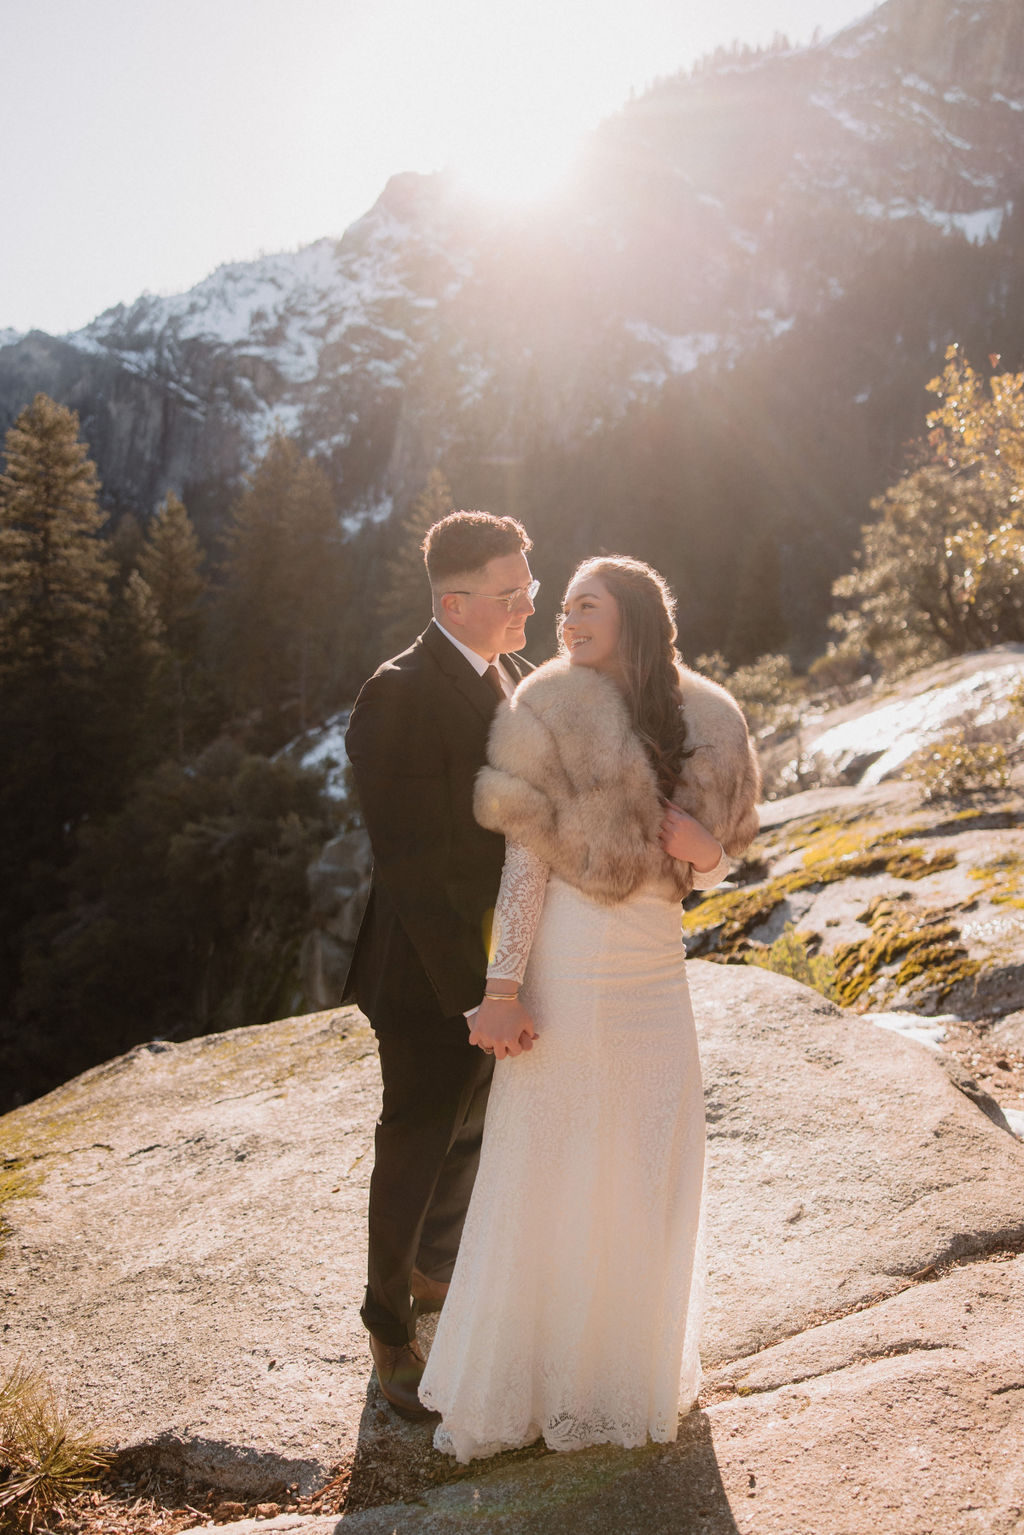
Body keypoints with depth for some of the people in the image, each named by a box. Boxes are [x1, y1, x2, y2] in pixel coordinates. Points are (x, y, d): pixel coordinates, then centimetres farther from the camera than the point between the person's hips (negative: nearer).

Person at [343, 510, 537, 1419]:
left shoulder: (511, 673, 3)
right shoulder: (400, 699, -23)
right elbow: (412, 865, -26)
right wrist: (474, 992, -26)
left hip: (499, 956, 8)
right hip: (432, 972, -8)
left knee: (471, 1131, 25)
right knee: (417, 1150, 10)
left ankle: (437, 1267, 51)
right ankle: (392, 1330, 34)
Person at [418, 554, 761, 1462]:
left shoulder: (698, 723, 2)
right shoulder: (552, 713, -4)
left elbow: (705, 872, 6)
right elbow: (524, 860, -5)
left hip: (656, 973, 2)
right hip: (570, 971, -2)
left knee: (651, 1173, 13)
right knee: (544, 1174, 9)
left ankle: (634, 1361, 30)